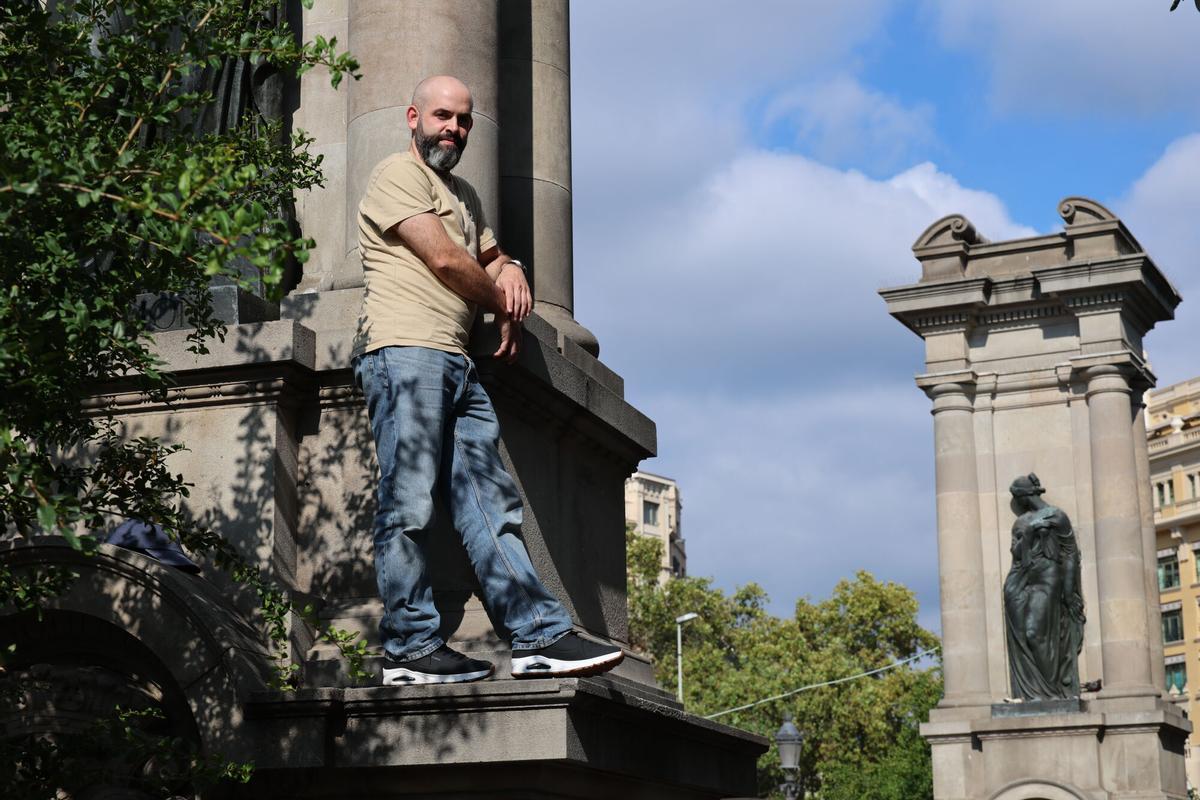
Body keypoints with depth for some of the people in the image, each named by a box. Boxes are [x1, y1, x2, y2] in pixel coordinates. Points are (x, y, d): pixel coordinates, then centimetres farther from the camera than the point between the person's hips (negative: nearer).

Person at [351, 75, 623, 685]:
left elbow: (490, 259, 35)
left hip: (457, 363, 9)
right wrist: (503, 306, 8)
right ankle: (410, 646, -11)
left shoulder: (464, 195, 30)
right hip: (404, 353, -9)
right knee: (408, 504, -11)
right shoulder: (397, 175, 2)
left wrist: (510, 272, 10)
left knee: (490, 504, 0)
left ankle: (540, 635, -5)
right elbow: (444, 260, -7)